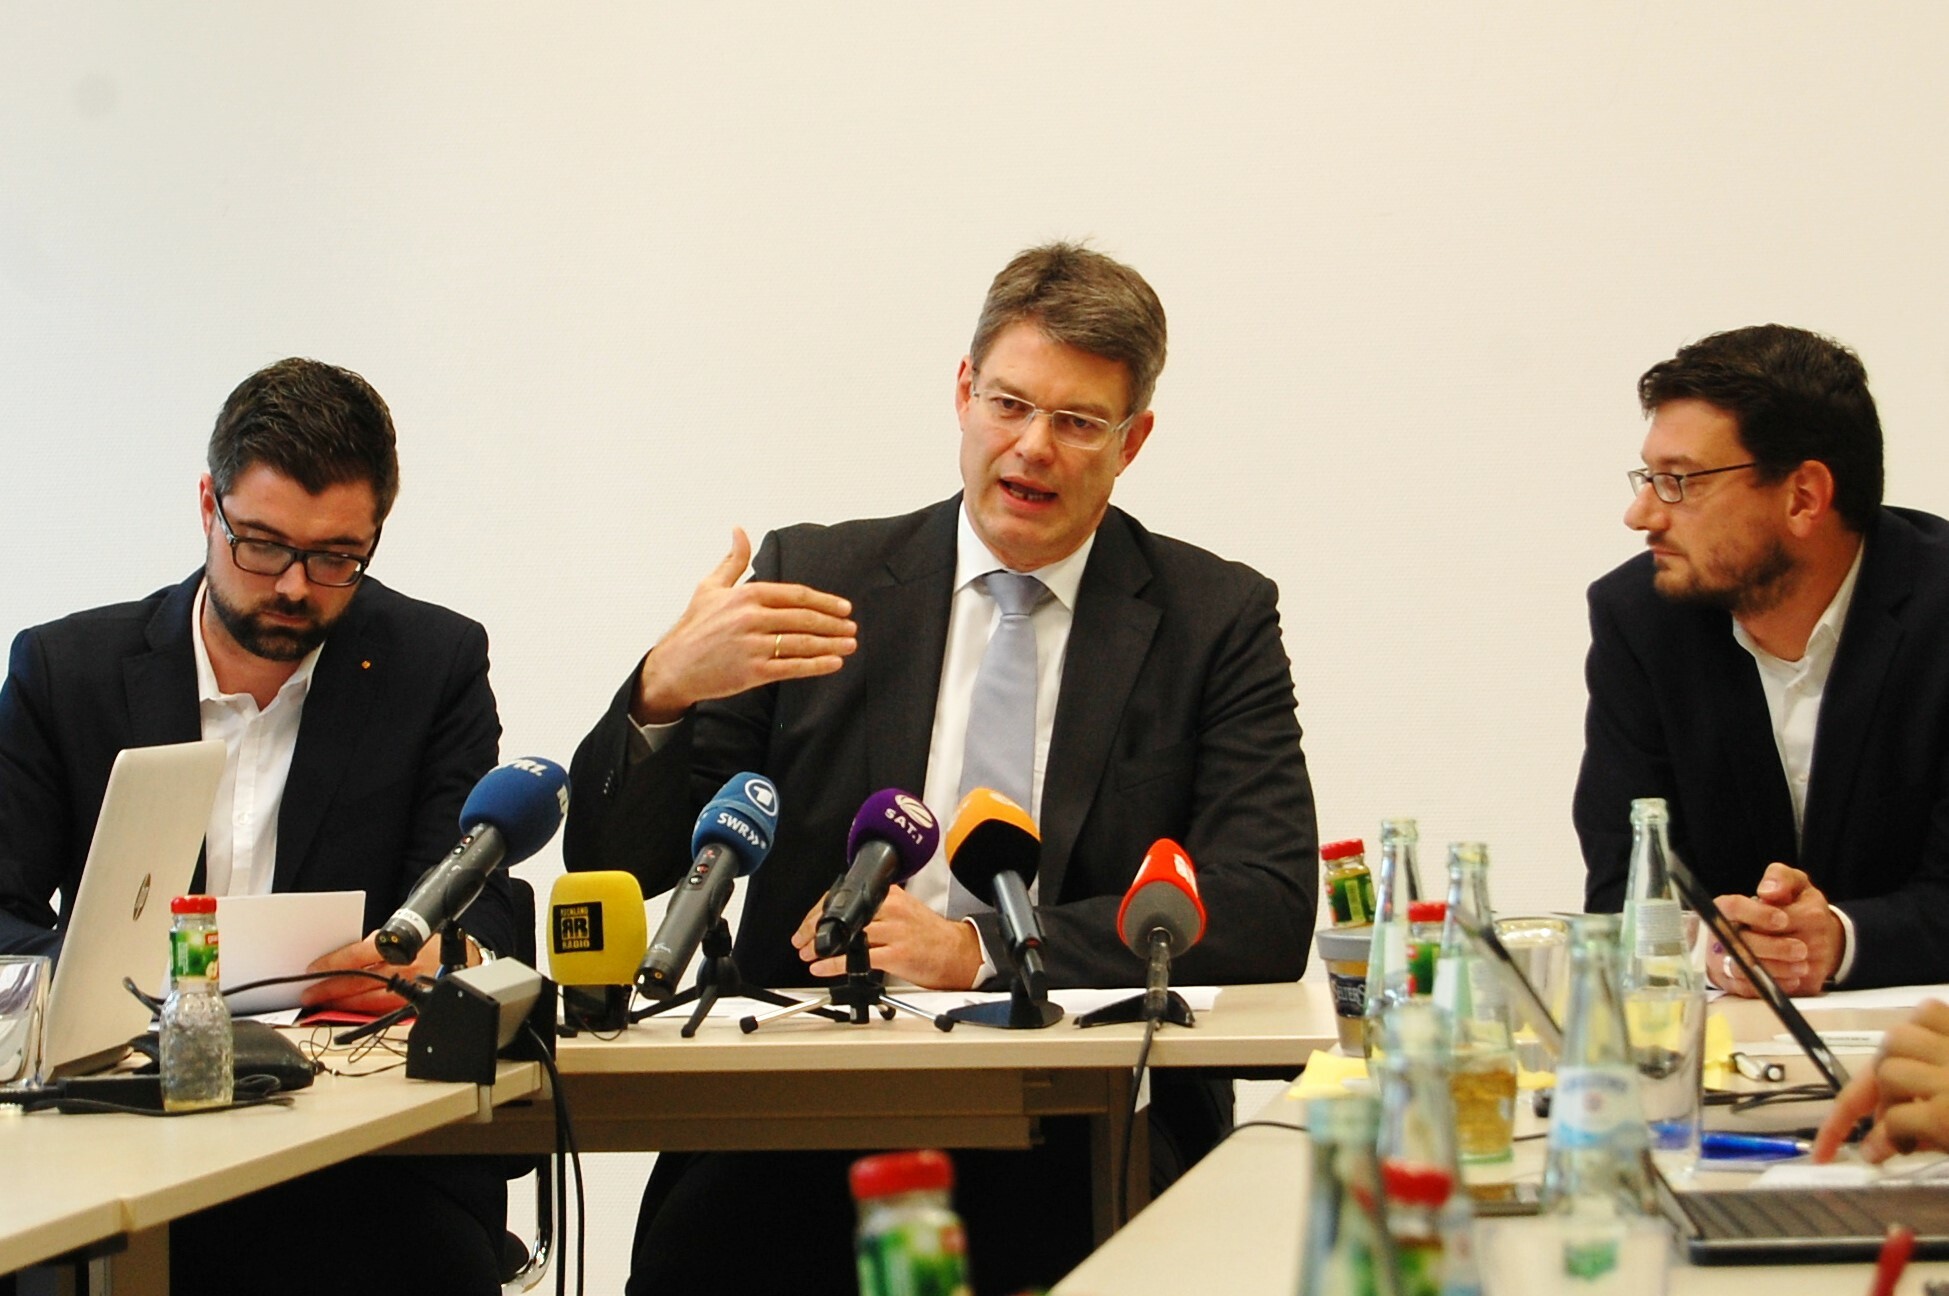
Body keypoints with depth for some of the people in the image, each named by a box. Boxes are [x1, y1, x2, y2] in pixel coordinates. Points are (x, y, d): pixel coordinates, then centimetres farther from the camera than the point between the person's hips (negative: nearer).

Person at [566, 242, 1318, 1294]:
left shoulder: (1220, 620, 8)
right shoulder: (815, 577, 10)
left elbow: (1269, 913, -5)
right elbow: (611, 865, 6)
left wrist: (977, 950, -15)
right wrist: (663, 692, -15)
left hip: (1080, 1132, -1)